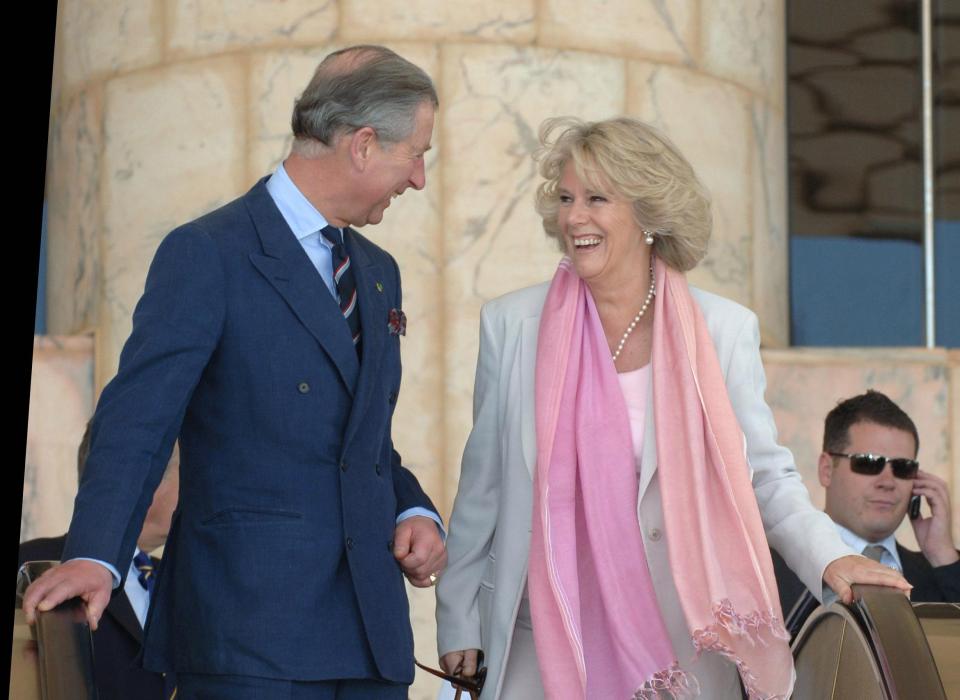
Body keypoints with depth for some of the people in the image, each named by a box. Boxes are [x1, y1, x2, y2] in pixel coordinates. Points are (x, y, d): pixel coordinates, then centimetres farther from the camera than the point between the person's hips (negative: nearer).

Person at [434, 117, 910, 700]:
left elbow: (765, 475, 2)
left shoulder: (725, 329, 0)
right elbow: (483, 486, 8)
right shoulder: (511, 324, 3)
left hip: (684, 644, -1)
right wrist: (458, 620, 9)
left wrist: (830, 559, -14)